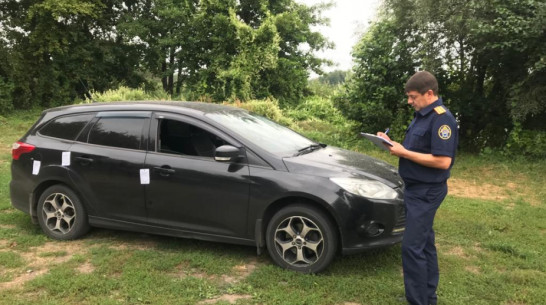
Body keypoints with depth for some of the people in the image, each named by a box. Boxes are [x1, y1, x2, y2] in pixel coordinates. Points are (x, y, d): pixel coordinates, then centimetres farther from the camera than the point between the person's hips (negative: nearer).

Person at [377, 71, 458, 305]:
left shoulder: (441, 118, -19)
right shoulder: (421, 115, 11)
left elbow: (443, 161, -25)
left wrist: (404, 153, -22)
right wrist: (392, 144, 1)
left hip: (426, 191, -10)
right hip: (416, 188, 10)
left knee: (412, 247, -7)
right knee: (424, 243, 17)